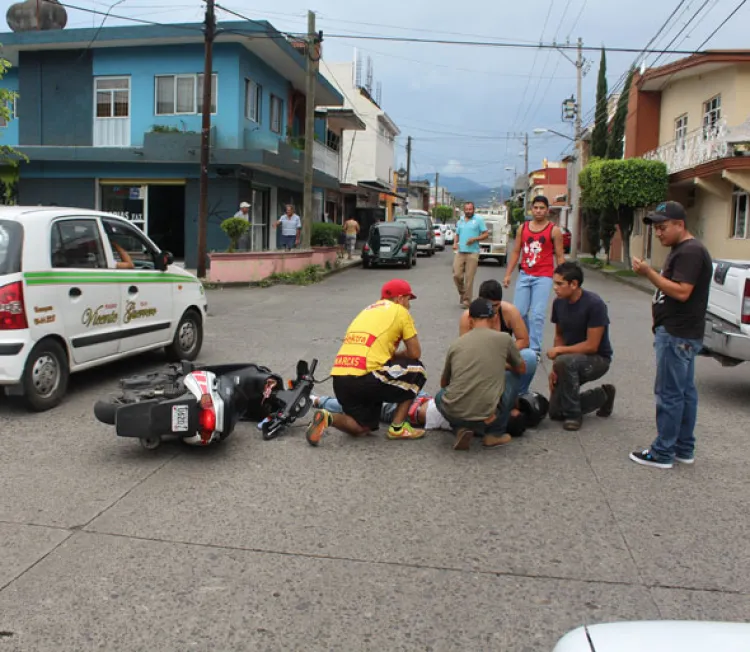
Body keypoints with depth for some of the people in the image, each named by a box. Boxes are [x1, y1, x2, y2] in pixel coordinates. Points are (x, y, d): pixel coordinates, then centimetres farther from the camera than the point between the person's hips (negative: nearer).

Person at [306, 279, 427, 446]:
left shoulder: (367, 311, 29)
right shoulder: (399, 311, 8)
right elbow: (415, 353, 8)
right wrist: (395, 355, 24)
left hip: (339, 380, 7)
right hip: (363, 378, -7)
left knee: (362, 428, 23)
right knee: (416, 371, 15)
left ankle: (327, 418, -4)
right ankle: (398, 428, 11)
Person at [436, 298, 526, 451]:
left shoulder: (456, 344, 11)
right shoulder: (504, 339, 4)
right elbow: (521, 370, 22)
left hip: (452, 413, 1)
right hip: (486, 415, -1)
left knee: (440, 395, 36)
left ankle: (461, 429, 10)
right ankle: (494, 434, 18)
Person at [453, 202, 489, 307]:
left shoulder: (478, 220, 2)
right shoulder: (460, 221, 16)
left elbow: (486, 234, 1)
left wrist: (475, 239, -14)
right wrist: (455, 243, 4)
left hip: (472, 253, -4)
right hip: (460, 252, 4)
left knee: (469, 278, -5)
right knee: (457, 275, -4)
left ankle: (467, 300, 3)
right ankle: (462, 292, 22)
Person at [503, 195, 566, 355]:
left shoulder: (554, 231, -1)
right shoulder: (523, 228, 9)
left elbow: (559, 256, 0)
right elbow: (516, 252, 13)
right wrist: (508, 274, 8)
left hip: (543, 277, -4)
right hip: (524, 275, 4)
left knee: (537, 315, -8)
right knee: (518, 312, 4)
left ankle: (534, 349, -1)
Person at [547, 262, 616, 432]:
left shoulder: (594, 304, -23)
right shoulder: (558, 303, -4)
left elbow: (592, 346, -24)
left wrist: (559, 350, -21)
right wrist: (555, 368, -5)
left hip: (598, 359, -7)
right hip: (571, 358, 7)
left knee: (565, 362, -38)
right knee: (555, 412, 2)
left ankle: (573, 414, -18)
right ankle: (603, 395, 23)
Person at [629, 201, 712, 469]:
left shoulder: (690, 251, -16)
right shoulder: (682, 250, 18)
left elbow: (682, 292, -24)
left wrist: (649, 273, -23)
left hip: (677, 336, -11)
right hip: (682, 334, 11)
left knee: (669, 394, -6)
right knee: (685, 392, 14)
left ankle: (662, 453, 0)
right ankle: (684, 449, 21)